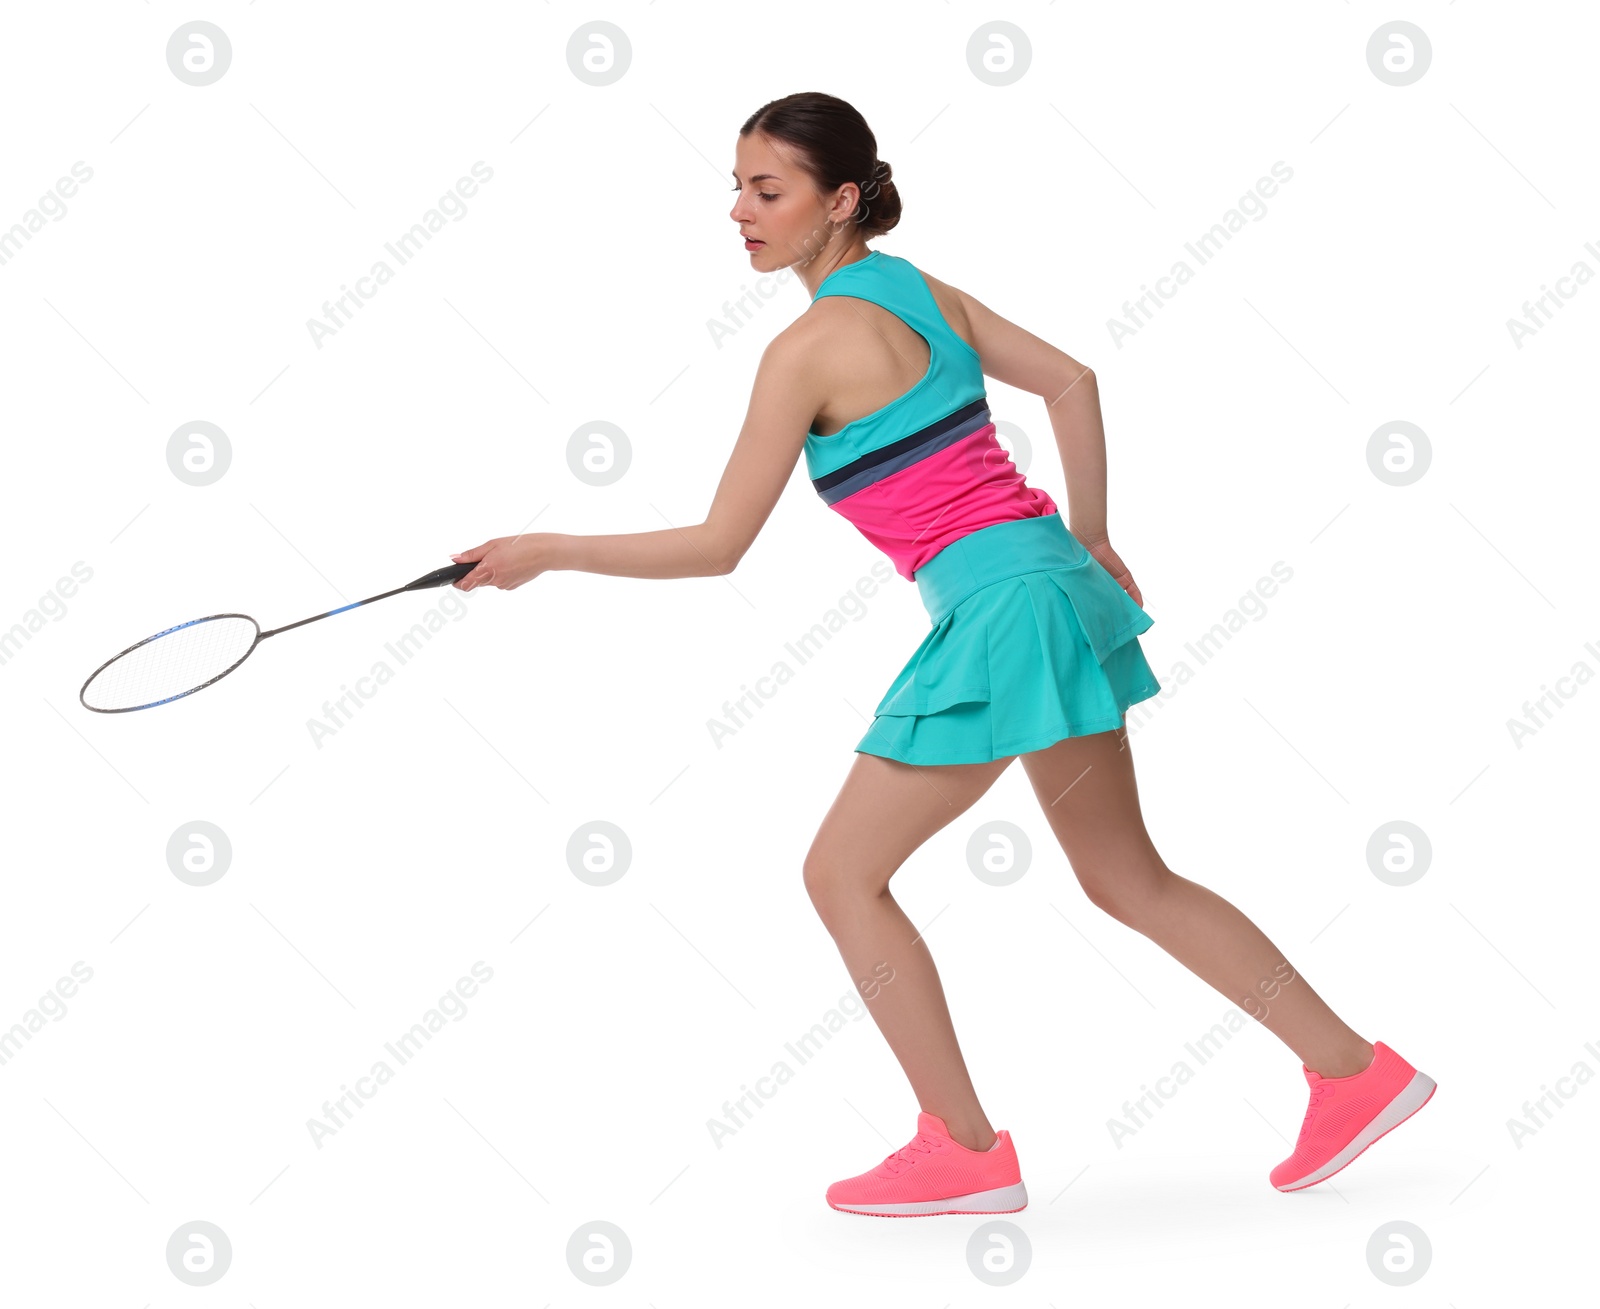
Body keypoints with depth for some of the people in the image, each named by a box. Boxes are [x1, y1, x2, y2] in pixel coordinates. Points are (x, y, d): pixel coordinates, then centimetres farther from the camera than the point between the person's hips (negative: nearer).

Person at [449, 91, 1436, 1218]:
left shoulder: (811, 346, -13)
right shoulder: (920, 291, 11)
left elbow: (717, 546, -12)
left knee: (843, 874, 3)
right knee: (1130, 881, 18)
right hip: (1053, 583, 9)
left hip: (1005, 614, -9)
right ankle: (1358, 1071, 23)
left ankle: (967, 1151, 8)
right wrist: (1087, 541, 21)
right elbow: (1073, 381, 16)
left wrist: (549, 552, -3)